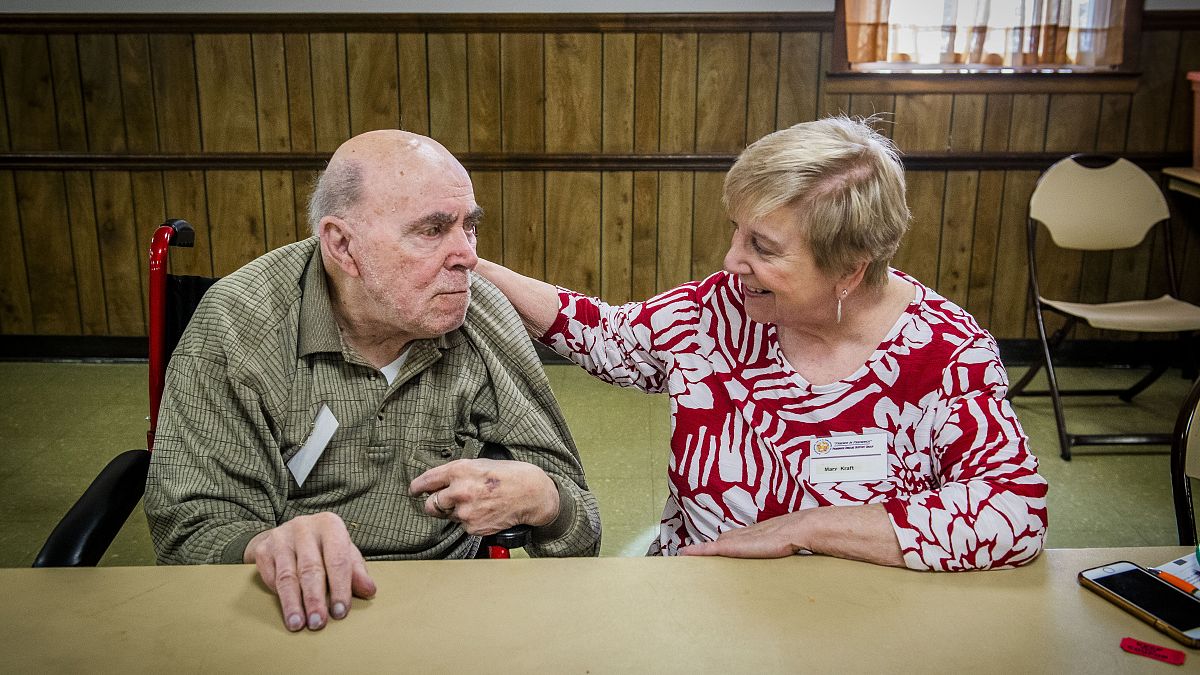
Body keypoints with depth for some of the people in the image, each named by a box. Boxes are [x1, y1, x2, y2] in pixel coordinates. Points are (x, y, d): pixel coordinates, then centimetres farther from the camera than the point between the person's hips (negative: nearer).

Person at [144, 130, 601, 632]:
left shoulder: (484, 318, -6)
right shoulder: (237, 327, -13)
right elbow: (192, 527, -14)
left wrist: (538, 498, -24)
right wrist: (269, 547, -36)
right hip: (300, 614, -2)